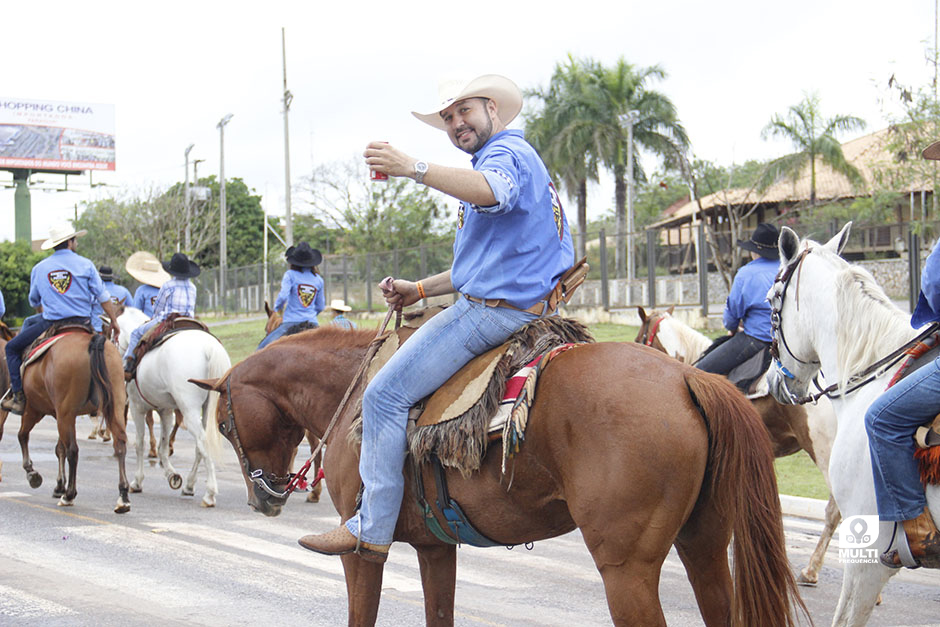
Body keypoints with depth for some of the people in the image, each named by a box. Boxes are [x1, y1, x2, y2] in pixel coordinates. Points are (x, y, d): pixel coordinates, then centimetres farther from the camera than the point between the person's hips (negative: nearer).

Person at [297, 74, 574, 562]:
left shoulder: (507, 153, -9)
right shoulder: (500, 158, 26)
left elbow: (493, 192, -38)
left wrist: (413, 168, -44)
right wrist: (421, 289, 20)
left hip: (493, 310, -12)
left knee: (386, 394, -15)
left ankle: (370, 531, -14)